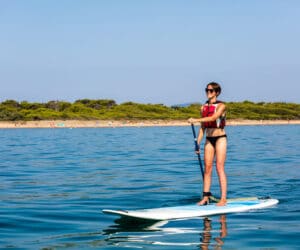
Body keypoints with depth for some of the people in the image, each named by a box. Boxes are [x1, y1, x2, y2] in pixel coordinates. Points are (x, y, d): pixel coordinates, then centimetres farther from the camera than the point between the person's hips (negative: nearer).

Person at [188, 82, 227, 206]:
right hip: (209, 140, 5)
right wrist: (198, 143, 6)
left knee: (220, 168, -8)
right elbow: (203, 127, 11)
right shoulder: (204, 107, 9)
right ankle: (205, 196, 5)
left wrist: (196, 120, -32)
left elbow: (213, 118, -26)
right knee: (207, 168, 2)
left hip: (220, 138, -5)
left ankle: (223, 198, -7)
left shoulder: (221, 106, -8)